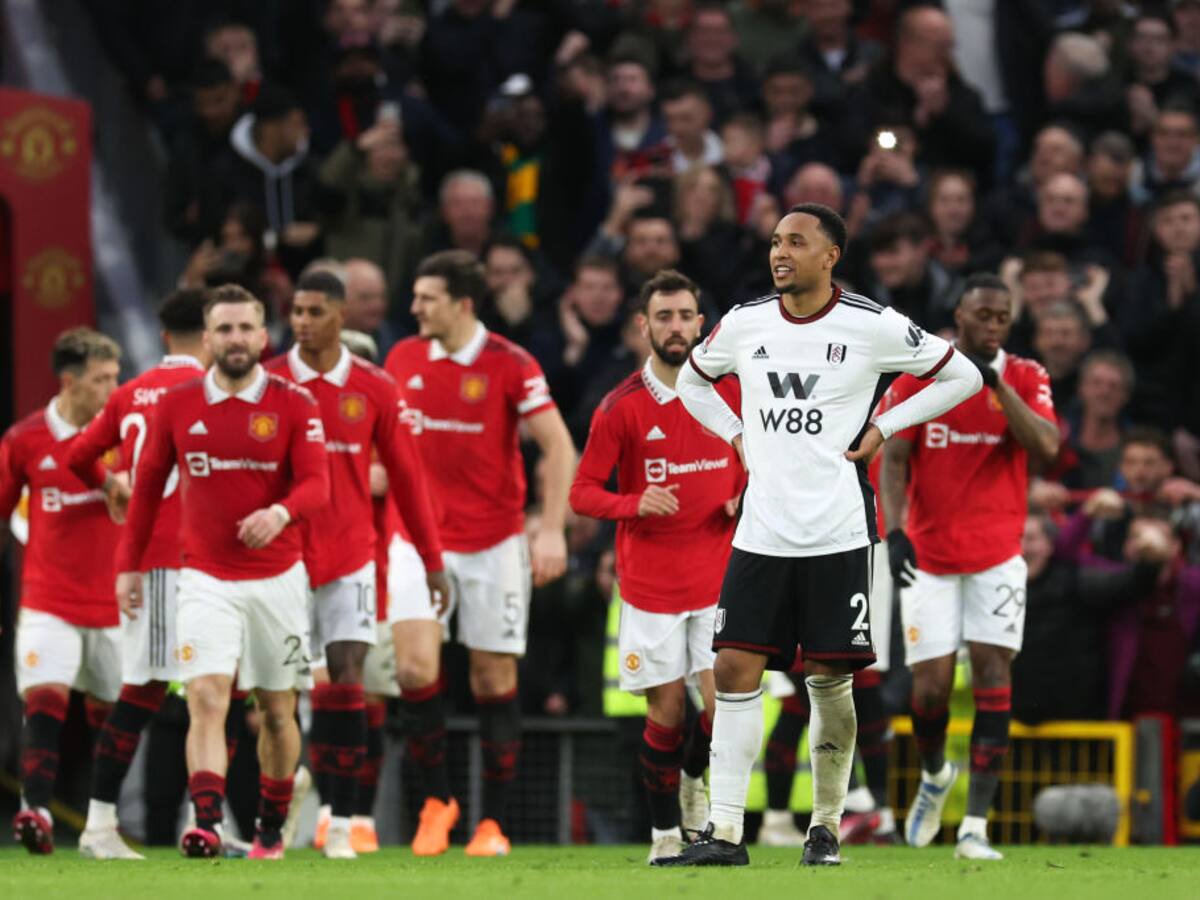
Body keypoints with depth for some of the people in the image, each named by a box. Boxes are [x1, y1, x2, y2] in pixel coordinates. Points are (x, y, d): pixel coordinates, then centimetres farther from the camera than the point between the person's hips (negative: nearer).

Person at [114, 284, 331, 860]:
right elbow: (148, 484, 12)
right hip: (206, 580, 0)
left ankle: (271, 830, 25)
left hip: (276, 579, 0)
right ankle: (207, 824, -27)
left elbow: (317, 484, -11)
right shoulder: (177, 406, 2)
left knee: (277, 711, 9)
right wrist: (129, 564, 10)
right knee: (206, 699, -17)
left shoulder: (294, 405, -3)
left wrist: (281, 512, -33)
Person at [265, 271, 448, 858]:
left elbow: (405, 474, 9)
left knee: (346, 684, -8)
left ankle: (341, 822, -5)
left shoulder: (374, 389, 3)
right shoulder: (267, 384, 1)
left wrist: (431, 559, 10)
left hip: (349, 558, 0)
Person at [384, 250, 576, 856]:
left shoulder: (509, 364, -9)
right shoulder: (402, 361, 4)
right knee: (414, 665, -15)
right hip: (422, 538, 3)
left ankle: (492, 823, 11)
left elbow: (558, 445, -7)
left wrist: (552, 531, -13)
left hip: (494, 541, -3)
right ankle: (437, 799, 2)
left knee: (494, 680, 2)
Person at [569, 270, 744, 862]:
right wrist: (636, 505, -22)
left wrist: (744, 499, -5)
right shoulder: (621, 407, -6)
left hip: (717, 578, 2)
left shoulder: (728, 393, 2)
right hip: (650, 585, -2)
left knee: (721, 699, -8)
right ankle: (665, 831, 15)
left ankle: (692, 779, 24)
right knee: (666, 711, 0)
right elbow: (582, 493, -4)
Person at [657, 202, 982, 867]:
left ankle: (826, 827, 15)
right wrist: (737, 437, 11)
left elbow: (961, 376, 5)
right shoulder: (744, 323, 6)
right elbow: (692, 382, 26)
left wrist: (881, 429, -1)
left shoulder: (872, 327, -5)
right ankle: (724, 833, -2)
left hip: (837, 532, -3)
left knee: (828, 678, 1)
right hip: (761, 531, 3)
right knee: (734, 669, -4)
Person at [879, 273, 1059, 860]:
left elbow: (1046, 446, -16)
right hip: (928, 556, 0)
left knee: (993, 678, -11)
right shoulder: (917, 377, -1)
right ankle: (934, 776, 30)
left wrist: (994, 381, -22)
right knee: (930, 687, -3)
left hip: (997, 555, 0)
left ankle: (976, 825, -11)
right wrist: (894, 531, -18)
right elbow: (892, 459, -5)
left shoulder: (1025, 378, 1)